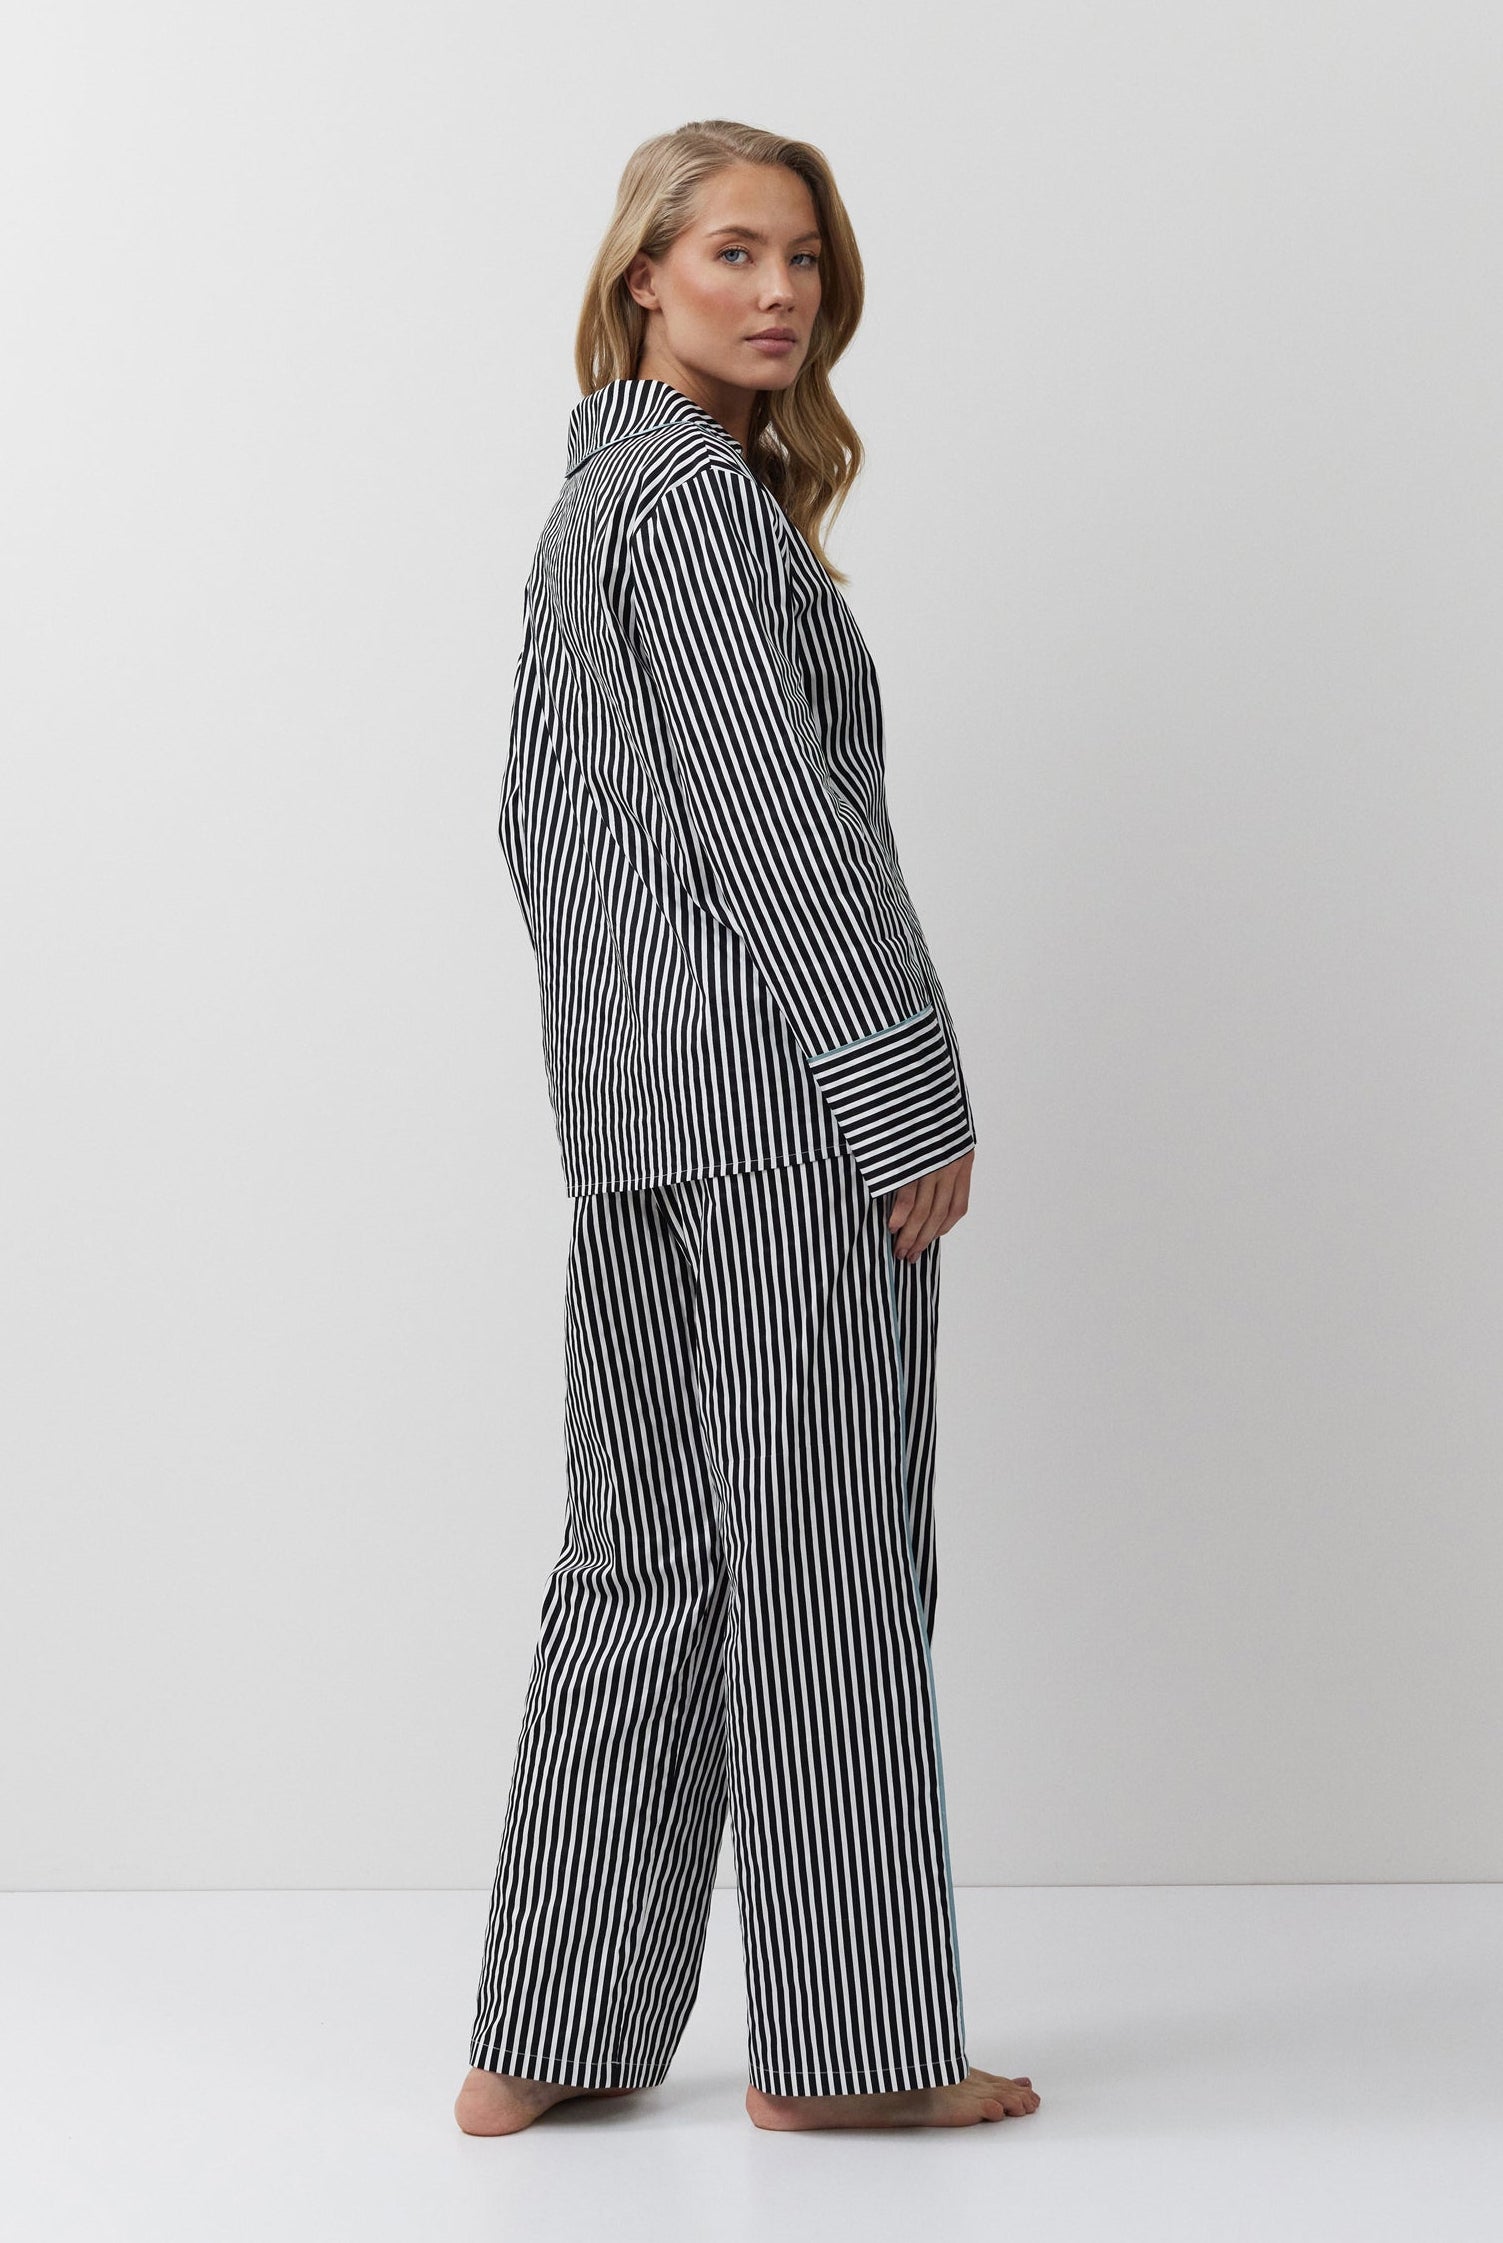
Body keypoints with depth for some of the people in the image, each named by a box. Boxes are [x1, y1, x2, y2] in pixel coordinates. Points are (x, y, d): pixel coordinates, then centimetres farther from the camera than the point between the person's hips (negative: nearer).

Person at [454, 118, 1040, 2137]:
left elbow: (543, 822, 21)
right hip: (783, 1098, -9)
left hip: (629, 1107, 9)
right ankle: (835, 2044, 8)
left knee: (646, 1557, 11)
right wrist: (914, 1103, -15)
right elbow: (779, 821, -17)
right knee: (824, 1556, -1)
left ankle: (548, 2041, 15)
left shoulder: (586, 506, 19)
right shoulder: (697, 495, -11)